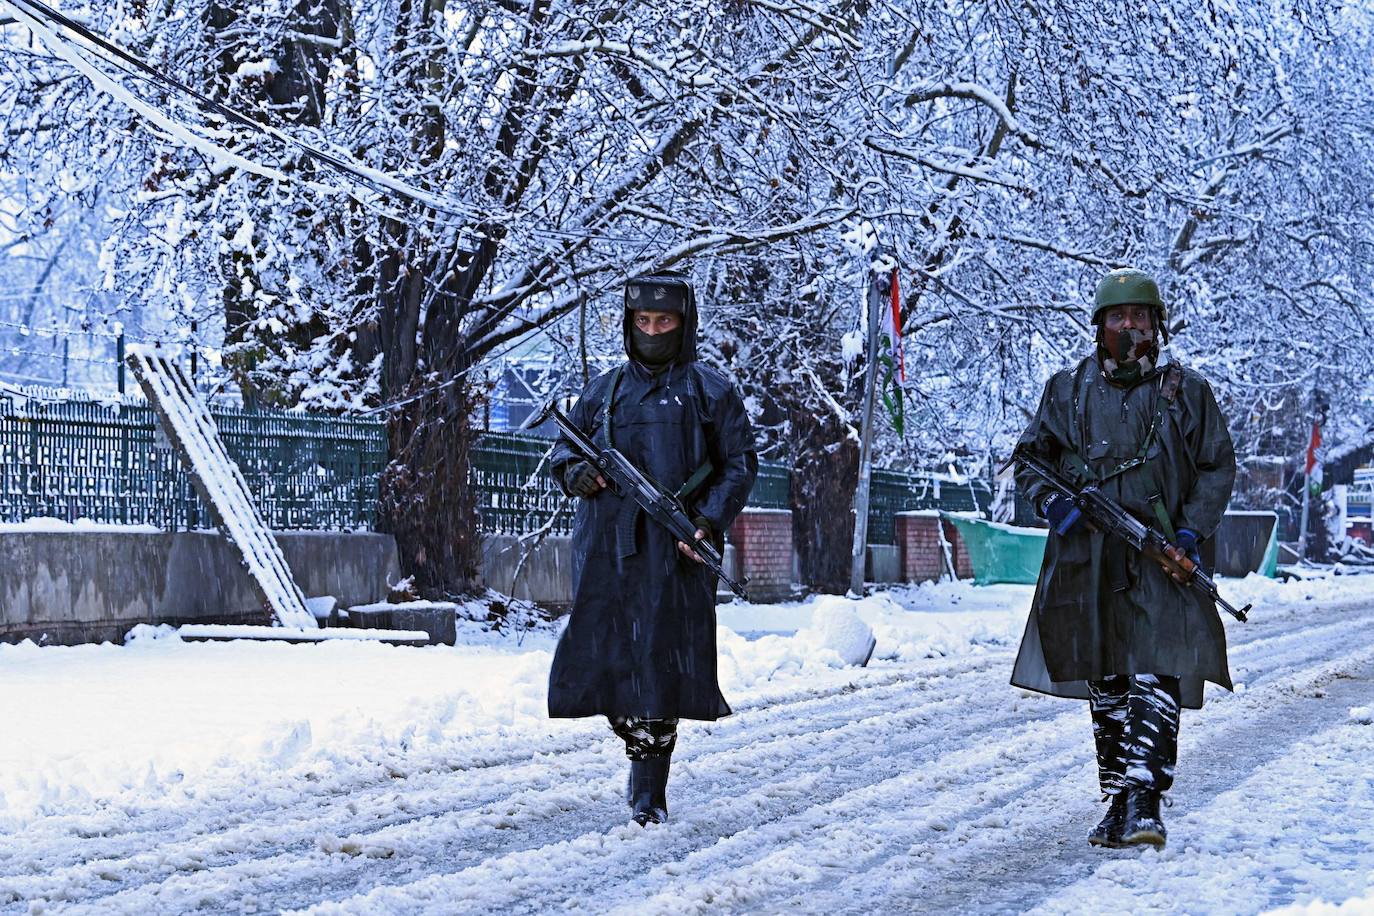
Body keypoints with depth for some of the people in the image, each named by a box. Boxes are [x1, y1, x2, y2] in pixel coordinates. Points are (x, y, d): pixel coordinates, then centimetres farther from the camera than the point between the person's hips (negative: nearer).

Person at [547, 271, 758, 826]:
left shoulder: (710, 392, 8)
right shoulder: (604, 390, 17)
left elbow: (740, 463, 6)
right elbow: (565, 448, 22)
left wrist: (711, 520, -9)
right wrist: (575, 472, -2)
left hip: (675, 550, -3)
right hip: (606, 546, 3)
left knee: (661, 660, -9)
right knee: (607, 654, 0)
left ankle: (649, 792, -5)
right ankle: (642, 750, 25)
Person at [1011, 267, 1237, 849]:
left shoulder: (1186, 391, 7)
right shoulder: (1068, 390, 11)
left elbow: (1219, 466, 10)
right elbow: (1030, 458, 16)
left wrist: (1194, 527, -5)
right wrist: (1052, 502, -4)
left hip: (1161, 558, -2)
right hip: (1088, 558, 2)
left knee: (1155, 680, -14)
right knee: (1105, 684, 6)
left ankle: (1145, 802, -20)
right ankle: (1117, 802, 13)